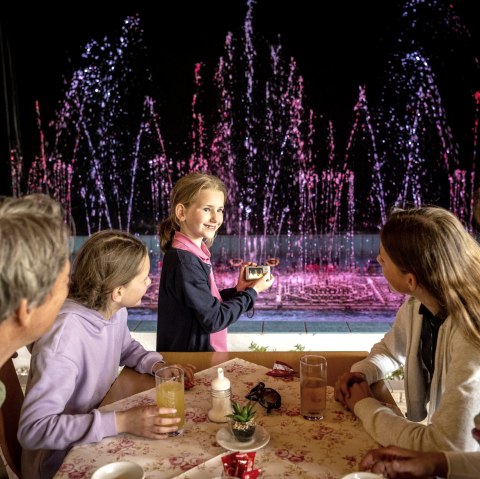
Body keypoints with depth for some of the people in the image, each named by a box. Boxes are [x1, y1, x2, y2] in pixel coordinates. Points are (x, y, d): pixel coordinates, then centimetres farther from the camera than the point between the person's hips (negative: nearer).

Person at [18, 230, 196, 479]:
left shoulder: (114, 310, -7)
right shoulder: (64, 335, -30)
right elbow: (33, 429, -30)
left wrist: (158, 366, -6)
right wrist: (121, 422, -34)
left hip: (98, 439, 7)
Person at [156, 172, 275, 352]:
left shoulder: (195, 253, 3)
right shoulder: (184, 262, -23)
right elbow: (213, 319, -20)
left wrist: (237, 290, -4)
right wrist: (252, 291, -11)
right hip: (188, 357, -8)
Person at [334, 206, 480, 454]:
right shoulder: (416, 305, -9)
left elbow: (445, 448, -31)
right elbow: (389, 349, 11)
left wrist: (365, 406, -19)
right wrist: (360, 374, -9)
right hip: (436, 440, 5)